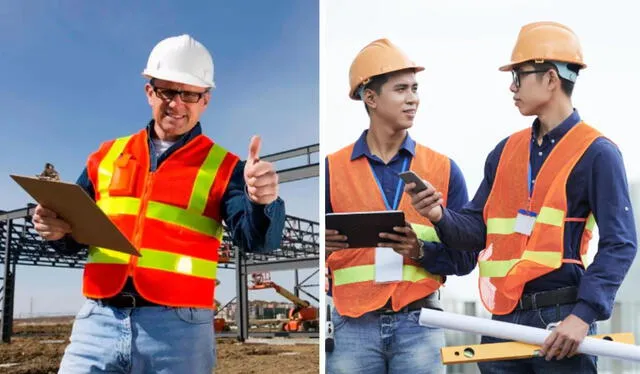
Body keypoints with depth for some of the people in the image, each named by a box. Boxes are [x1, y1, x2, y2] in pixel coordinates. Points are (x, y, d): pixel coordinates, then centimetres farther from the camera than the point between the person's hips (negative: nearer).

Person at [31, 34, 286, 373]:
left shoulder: (222, 167, 3)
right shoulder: (107, 156, 12)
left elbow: (256, 239, -11)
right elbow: (75, 233, 18)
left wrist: (262, 202, -32)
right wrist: (55, 229, -5)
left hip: (178, 329, -2)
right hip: (99, 322, 2)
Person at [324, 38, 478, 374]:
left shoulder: (444, 169, 5)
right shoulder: (331, 169, 2)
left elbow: (466, 258, 4)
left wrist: (421, 251, -14)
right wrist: (322, 244, -19)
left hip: (418, 322, 1)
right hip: (353, 325, 0)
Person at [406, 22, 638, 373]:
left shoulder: (596, 153, -5)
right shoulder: (506, 151, 12)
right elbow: (478, 229, 11)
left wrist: (584, 314, -19)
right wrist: (441, 216, -9)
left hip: (560, 321, -5)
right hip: (505, 319, 6)